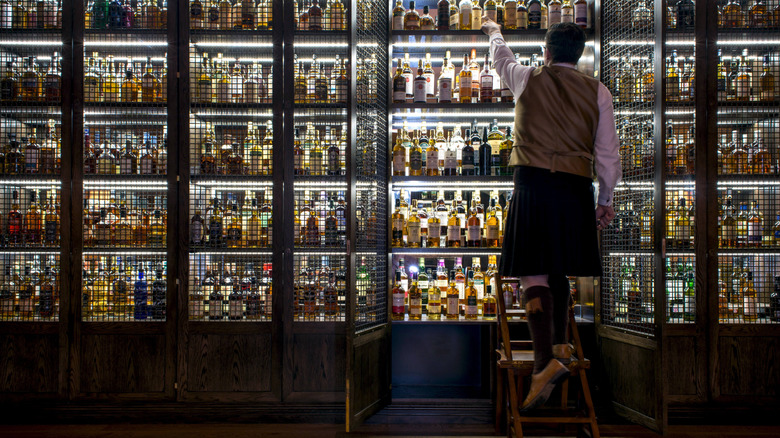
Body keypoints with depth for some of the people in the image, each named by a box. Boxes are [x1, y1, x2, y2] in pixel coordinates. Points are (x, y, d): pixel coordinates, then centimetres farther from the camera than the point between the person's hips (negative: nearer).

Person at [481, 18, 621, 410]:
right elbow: (608, 153, 7)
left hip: (533, 183, -3)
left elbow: (502, 58, 28)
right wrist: (605, 200, 17)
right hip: (576, 187, 4)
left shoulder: (528, 80, 5)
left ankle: (546, 361, -19)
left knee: (534, 274, -7)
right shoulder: (597, 92, 8)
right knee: (559, 271, 20)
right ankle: (560, 344, 33)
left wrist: (493, 31, 49)